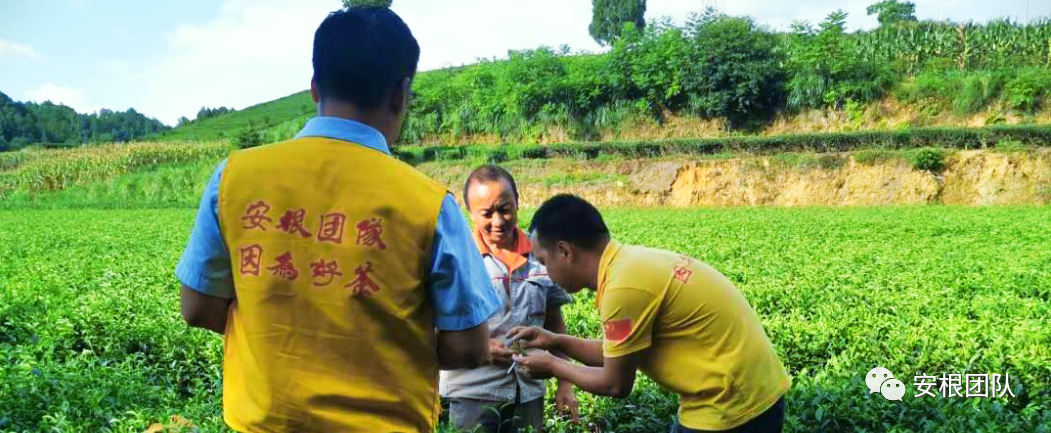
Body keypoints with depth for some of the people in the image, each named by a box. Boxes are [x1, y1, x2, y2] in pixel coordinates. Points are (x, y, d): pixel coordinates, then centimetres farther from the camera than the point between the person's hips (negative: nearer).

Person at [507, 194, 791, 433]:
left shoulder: (624, 287, -23)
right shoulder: (631, 263, 3)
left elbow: (616, 384, -12)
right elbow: (622, 354, 13)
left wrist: (551, 365, 1)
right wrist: (557, 342, 10)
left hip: (730, 408, -8)